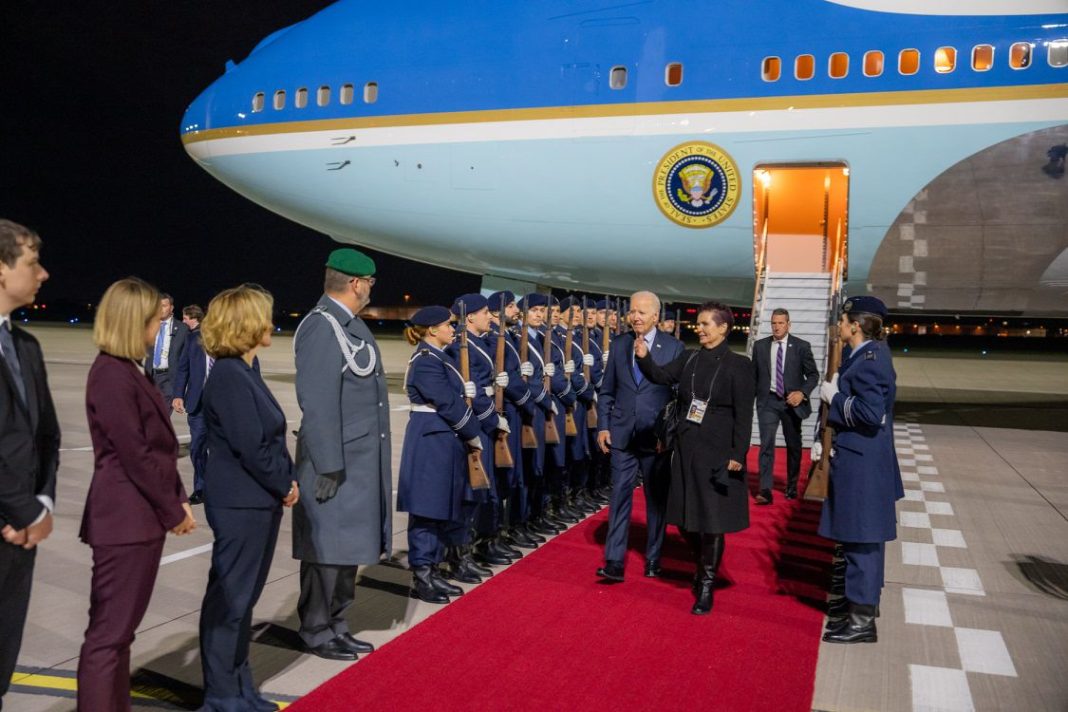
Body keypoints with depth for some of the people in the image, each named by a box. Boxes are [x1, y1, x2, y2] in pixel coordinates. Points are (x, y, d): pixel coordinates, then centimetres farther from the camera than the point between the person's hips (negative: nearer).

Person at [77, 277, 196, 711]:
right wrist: (172, 512, -11)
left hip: (137, 516, 10)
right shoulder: (111, 376, -16)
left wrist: (177, 499, 9)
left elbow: (157, 448, 15)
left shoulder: (126, 371, 14)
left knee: (118, 630, 16)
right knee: (108, 632, -2)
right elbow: (134, 455, -19)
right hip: (125, 519, -10)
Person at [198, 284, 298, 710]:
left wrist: (285, 483, 3)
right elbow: (250, 447, -21)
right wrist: (285, 485, -9)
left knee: (244, 595, 17)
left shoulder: (245, 371, 11)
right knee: (229, 598, 2)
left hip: (259, 501, 10)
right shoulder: (229, 376, -18)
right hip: (240, 504, -10)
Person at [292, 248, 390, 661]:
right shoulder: (321, 327, -17)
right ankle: (317, 633, 17)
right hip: (337, 463, -9)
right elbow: (317, 403, -21)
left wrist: (372, 462, 15)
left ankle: (335, 627, 27)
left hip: (362, 461, 9)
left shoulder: (351, 324, 13)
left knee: (348, 547, 16)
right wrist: (328, 467, -22)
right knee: (328, 550, 2)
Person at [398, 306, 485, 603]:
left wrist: (469, 436, 5)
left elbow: (457, 397, 14)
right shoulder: (426, 362, -16)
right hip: (431, 442, -10)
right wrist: (474, 436, -9)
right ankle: (421, 578, 6)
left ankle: (431, 571, 23)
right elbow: (449, 404, -17)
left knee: (443, 509, 14)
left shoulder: (440, 358, 15)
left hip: (444, 442, 10)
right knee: (427, 510, -2)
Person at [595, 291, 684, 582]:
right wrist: (603, 426, 2)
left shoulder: (673, 347, -3)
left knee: (657, 498, 11)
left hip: (657, 436, -1)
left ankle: (653, 558, 25)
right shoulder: (618, 344, 5)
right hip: (623, 435, 2)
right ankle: (614, 561, 3)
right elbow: (607, 391, 9)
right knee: (620, 495, 0)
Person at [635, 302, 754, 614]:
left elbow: (743, 414, -9)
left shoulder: (738, 364, -8)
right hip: (687, 448, 5)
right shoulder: (690, 358, 5)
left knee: (711, 519, 2)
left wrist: (738, 454, -13)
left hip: (717, 452, -5)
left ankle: (706, 584, 17)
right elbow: (660, 376, -2)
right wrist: (645, 358, -22)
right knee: (686, 517, 13)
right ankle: (704, 565, 38)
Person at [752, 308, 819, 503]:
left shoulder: (801, 346, -3)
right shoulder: (760, 346, 3)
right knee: (766, 444, -11)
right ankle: (765, 490, -13)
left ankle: (792, 487, 29)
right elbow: (754, 375, 9)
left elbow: (813, 374, 0)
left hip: (792, 401, 0)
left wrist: (802, 393, -15)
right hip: (768, 401, 0)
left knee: (793, 445, 12)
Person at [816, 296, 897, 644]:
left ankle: (862, 620, 7)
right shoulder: (868, 354, 9)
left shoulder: (869, 360, -20)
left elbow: (871, 413, -27)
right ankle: (864, 598, 37)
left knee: (861, 539, -2)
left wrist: (834, 397, -17)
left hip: (861, 464, -10)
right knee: (863, 538, 22)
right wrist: (837, 390, 4)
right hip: (861, 460, 10)